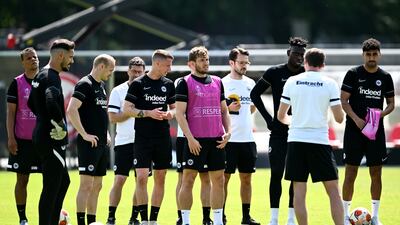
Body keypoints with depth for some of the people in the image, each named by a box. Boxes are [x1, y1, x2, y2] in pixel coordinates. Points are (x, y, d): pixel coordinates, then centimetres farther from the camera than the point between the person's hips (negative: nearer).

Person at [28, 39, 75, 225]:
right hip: (52, 140, -10)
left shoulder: (40, 76, 15)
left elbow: (32, 103, 28)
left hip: (42, 136, 10)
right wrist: (60, 125, -22)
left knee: (63, 181, 19)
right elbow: (51, 103, -35)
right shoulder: (51, 77, -17)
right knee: (52, 187, -6)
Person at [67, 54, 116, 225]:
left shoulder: (101, 86, 16)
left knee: (97, 186, 11)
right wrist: (84, 134, -21)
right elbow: (71, 110, -22)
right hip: (89, 144, -9)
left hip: (102, 143, 9)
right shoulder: (85, 84, -12)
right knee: (86, 185, -10)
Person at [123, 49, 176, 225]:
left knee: (160, 177, 6)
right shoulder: (138, 83, -4)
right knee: (142, 177, -11)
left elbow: (174, 107, 18)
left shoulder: (168, 84, 9)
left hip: (163, 138, 5)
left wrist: (171, 113, -5)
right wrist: (148, 113, -16)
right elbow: (127, 109, -6)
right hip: (143, 137, -5)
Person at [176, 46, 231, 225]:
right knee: (188, 180, -3)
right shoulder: (185, 83, -3)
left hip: (216, 140, 5)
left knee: (218, 180, 6)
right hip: (195, 141, -5)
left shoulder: (217, 82, 14)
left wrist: (228, 131, 4)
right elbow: (180, 113, -8)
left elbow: (224, 110, 19)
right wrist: (190, 137, -16)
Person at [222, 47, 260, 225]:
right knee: (224, 177, -2)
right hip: (229, 139, -6)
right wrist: (229, 109, -20)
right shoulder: (222, 83, -5)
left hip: (247, 138, 6)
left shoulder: (250, 83, 13)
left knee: (246, 177, 9)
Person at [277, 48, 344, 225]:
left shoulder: (292, 82, 4)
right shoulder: (330, 84, 0)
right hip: (320, 141, -1)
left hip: (296, 140, 1)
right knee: (333, 191, 4)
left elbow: (281, 116, 9)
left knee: (299, 192, 4)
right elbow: (339, 118, -2)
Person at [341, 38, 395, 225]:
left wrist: (382, 113, -9)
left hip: (376, 131, 3)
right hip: (354, 130, -3)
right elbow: (343, 100, -4)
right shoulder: (353, 74, -1)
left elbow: (391, 103, 13)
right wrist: (356, 119, -16)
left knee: (376, 173, 3)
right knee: (351, 173, -2)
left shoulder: (385, 77, 7)